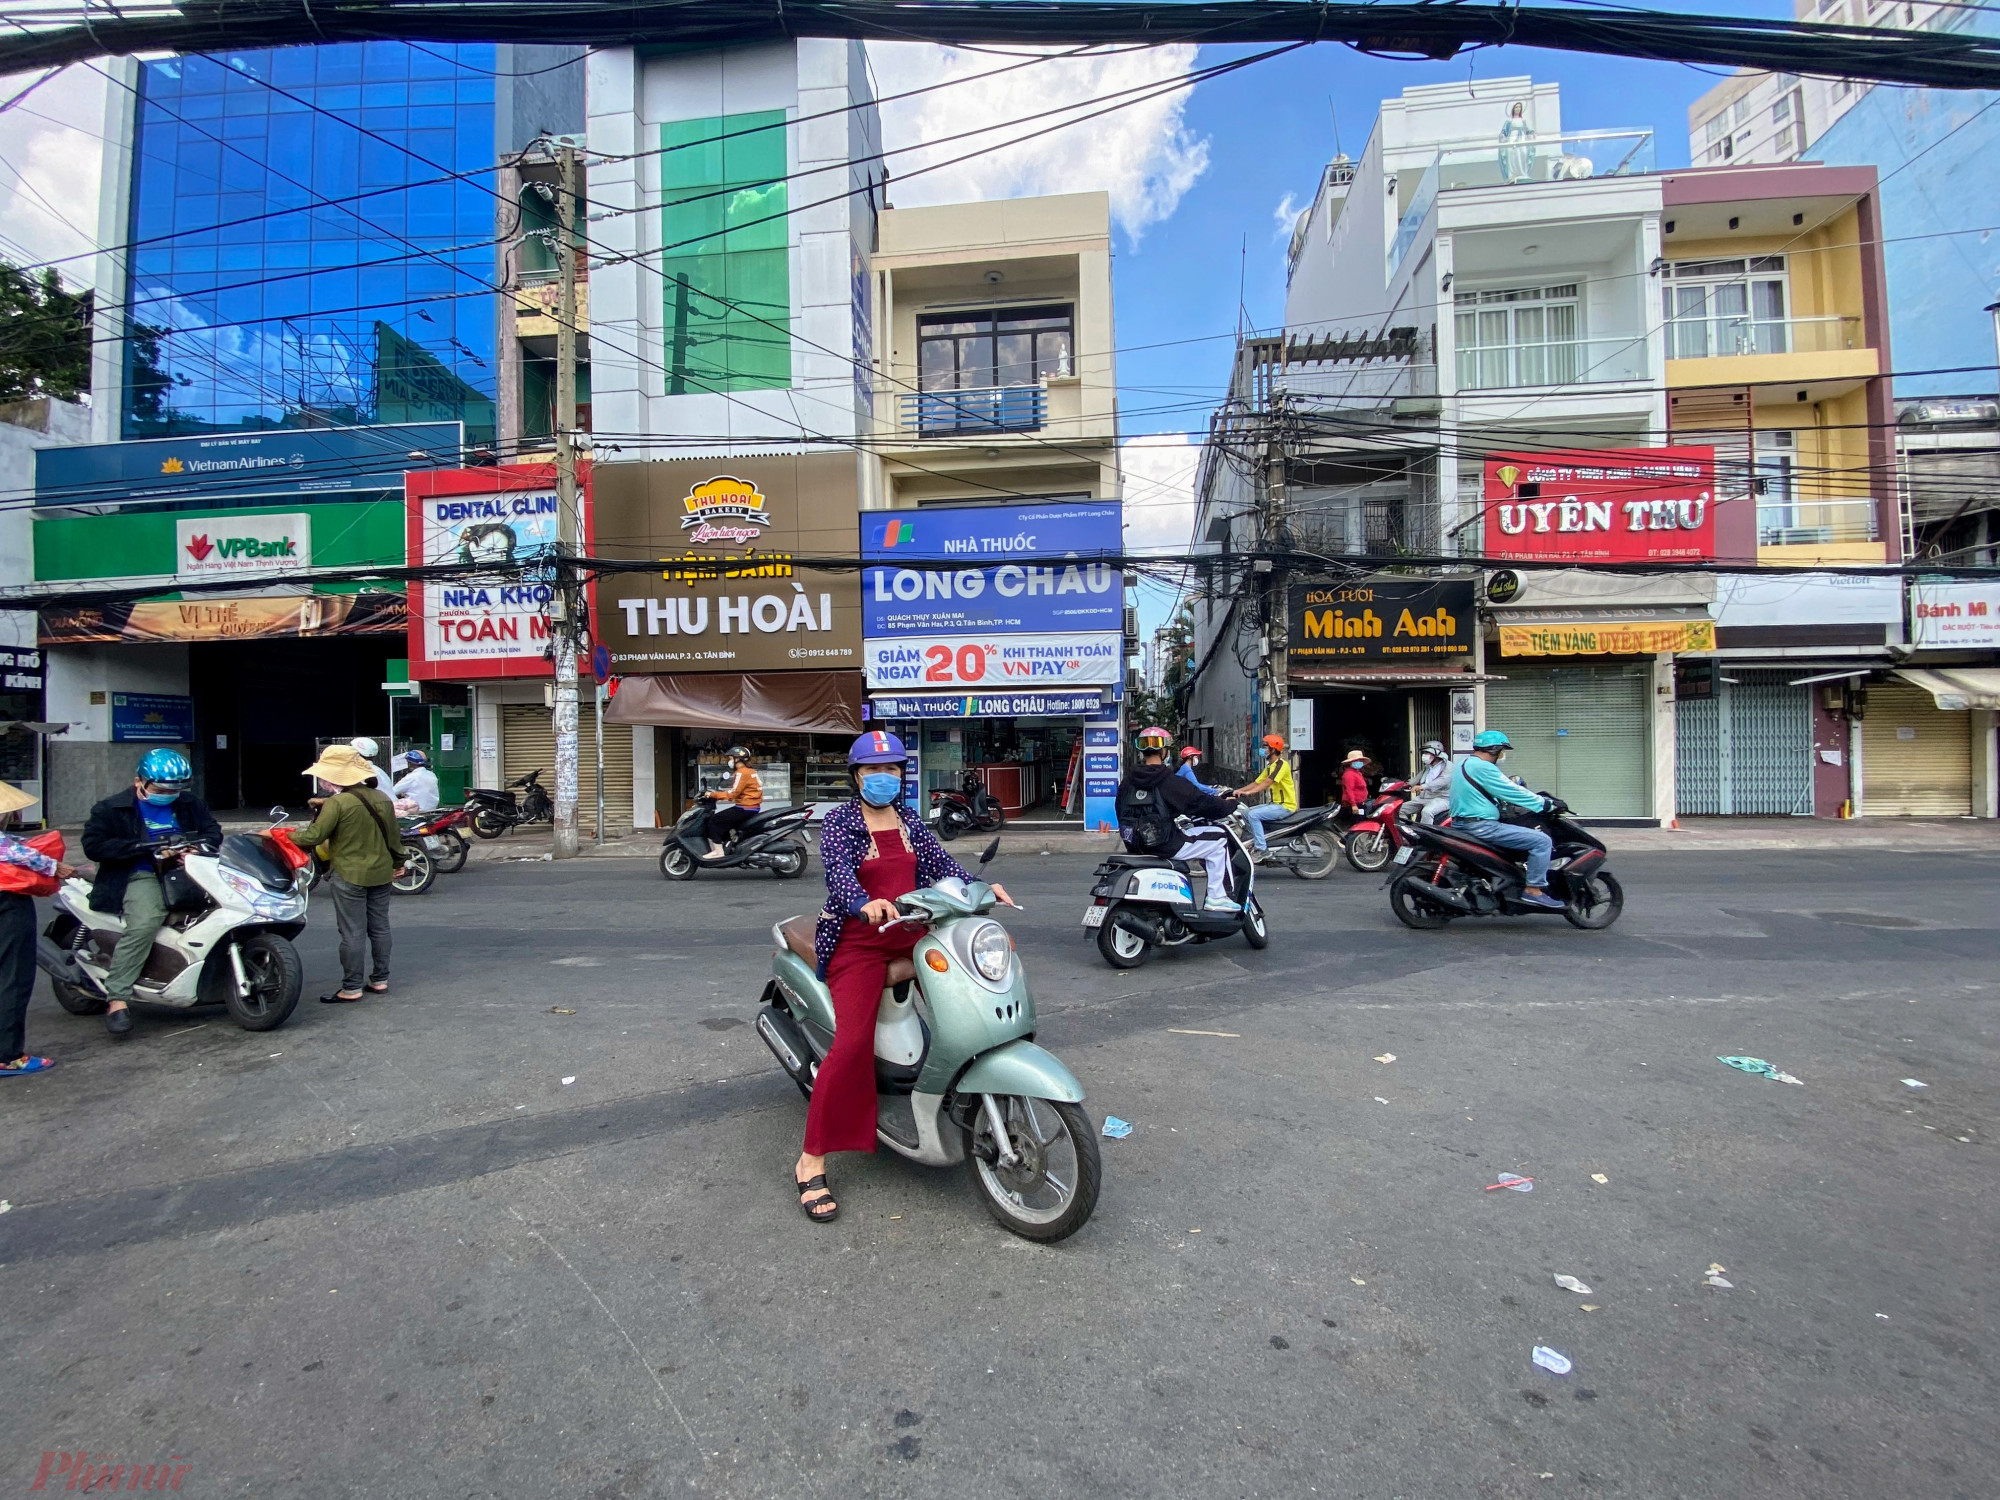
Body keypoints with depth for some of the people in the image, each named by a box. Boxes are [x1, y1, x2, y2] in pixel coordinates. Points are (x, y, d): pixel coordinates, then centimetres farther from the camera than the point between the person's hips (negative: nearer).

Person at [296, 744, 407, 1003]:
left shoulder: (338, 803, -15)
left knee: (352, 933, 0)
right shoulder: (382, 798, 5)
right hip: (381, 874, 6)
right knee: (379, 928, 12)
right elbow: (393, 835, 12)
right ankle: (380, 981, 20)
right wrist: (398, 862, 23)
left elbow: (313, 837, -15)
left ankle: (351, 989, 6)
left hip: (349, 876, -6)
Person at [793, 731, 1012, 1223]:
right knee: (853, 1043, -20)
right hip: (858, 942, -5)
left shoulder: (909, 821, 13)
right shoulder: (838, 821, -3)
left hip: (910, 934, 6)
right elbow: (838, 871, -21)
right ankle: (811, 1162, -8)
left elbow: (940, 862, 4)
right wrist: (865, 903, -42)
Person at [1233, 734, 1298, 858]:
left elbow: (1267, 782, -27)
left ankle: (1261, 849, -21)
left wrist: (1249, 792, -36)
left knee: (1253, 815, -24)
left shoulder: (1281, 764, -15)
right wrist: (1239, 790, 1)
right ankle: (1256, 840, 11)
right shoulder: (1270, 766, 15)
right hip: (1275, 803, 10)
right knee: (1245, 812, 5)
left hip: (1285, 806, -10)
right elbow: (1257, 783, 13)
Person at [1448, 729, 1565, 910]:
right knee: (1542, 841, -11)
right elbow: (1511, 792, -16)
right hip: (1481, 826, -11)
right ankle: (1533, 891, -6)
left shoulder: (1465, 763, 17)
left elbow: (1501, 791, 24)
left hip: (1461, 824, 11)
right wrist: (1544, 804, -6)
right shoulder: (1483, 767, -16)